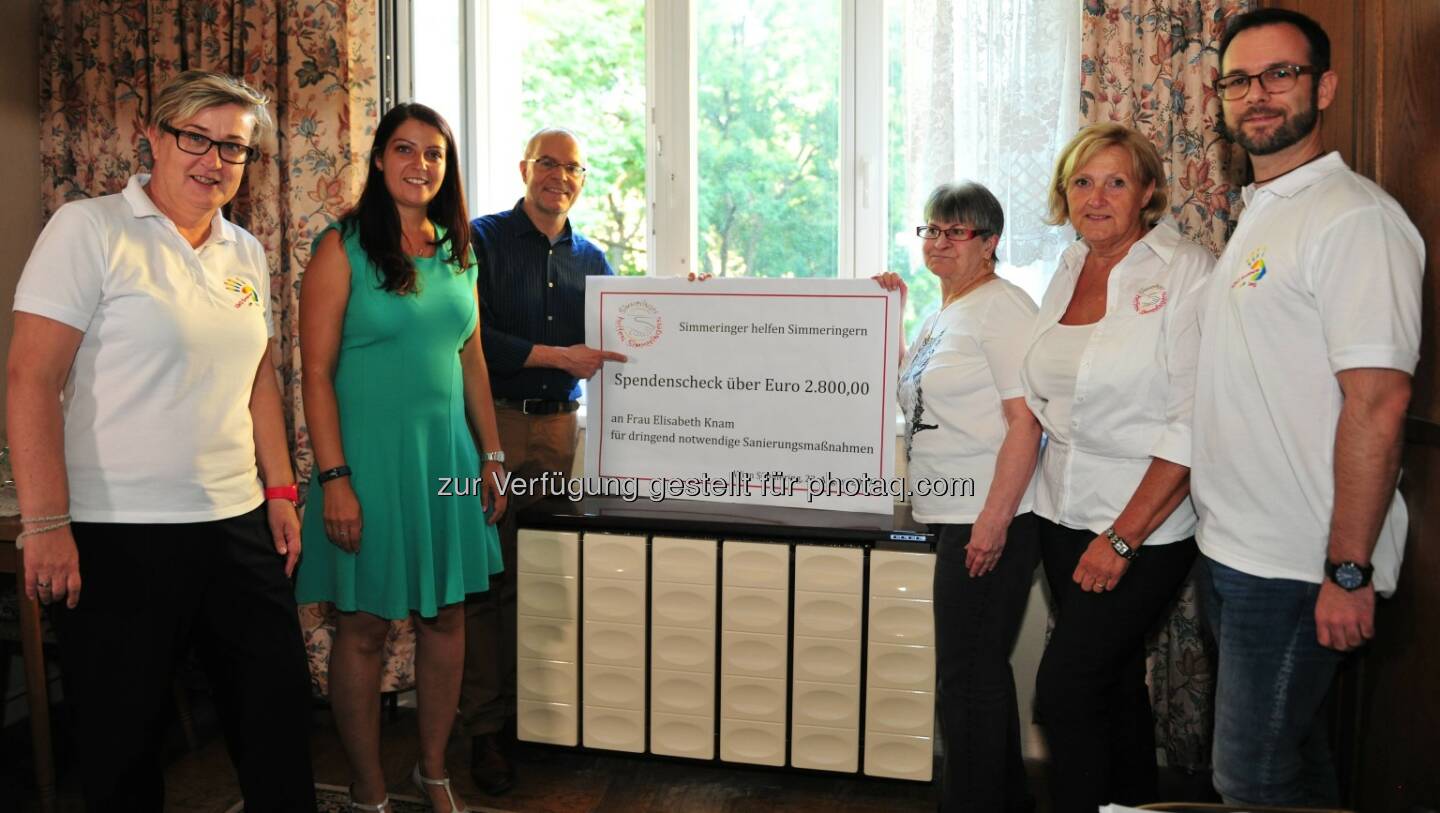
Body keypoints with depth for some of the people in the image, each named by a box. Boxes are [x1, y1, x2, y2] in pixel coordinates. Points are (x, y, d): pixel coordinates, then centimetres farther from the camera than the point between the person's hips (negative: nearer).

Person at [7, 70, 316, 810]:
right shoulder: (88, 230, -7)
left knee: (279, 711, 12)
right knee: (122, 740, 8)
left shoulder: (245, 253, 11)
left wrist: (281, 491, 12)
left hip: (238, 526, 6)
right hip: (119, 533, -5)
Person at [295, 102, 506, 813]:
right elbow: (317, 371, -11)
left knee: (446, 616, 11)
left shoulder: (456, 252, 10)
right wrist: (334, 478, -17)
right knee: (365, 626, 4)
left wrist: (492, 456, 12)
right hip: (370, 454, -5)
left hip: (445, 452, 6)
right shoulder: (343, 248, -7)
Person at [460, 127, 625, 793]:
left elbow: (605, 346, 18)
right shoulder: (483, 239, 1)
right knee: (489, 580, -2)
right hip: (495, 421, -4)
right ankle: (486, 728, 8)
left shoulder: (590, 258, 16)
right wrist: (557, 356, -13)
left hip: (560, 426, 4)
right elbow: (472, 338, -9)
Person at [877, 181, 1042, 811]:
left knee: (967, 675, -2)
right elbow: (909, 391, 23)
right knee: (978, 668, 19)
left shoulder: (1002, 307, -12)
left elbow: (1026, 420, -18)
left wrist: (995, 519, -24)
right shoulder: (942, 316, 17)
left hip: (991, 522, -10)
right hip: (955, 520, 10)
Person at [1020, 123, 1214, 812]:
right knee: (1114, 683, 17)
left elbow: (1192, 431, -17)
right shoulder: (1068, 271, 9)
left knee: (1063, 688, -8)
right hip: (1064, 515, 6)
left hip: (1144, 528, -6)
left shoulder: (1186, 273, -12)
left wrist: (1122, 539, -17)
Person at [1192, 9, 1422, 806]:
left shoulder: (1355, 218, -15)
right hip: (1233, 552, 9)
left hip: (1295, 567, -9)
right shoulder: (1257, 217, 14)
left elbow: (1377, 404, -21)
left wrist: (1348, 571, -21)